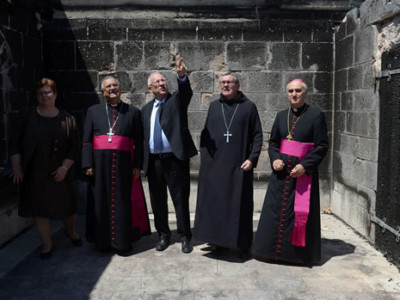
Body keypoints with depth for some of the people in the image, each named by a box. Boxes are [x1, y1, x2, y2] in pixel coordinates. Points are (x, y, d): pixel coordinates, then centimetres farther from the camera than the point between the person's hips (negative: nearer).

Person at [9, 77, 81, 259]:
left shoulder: (67, 119, 1)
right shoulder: (28, 118, 2)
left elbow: (75, 147, 0)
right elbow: (15, 144, 2)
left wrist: (65, 167, -9)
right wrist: (16, 167, -4)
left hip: (59, 174, 0)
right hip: (34, 174, 0)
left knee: (68, 207, 6)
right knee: (39, 208, 4)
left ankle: (71, 231, 36)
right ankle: (46, 245, 19)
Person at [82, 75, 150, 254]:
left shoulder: (133, 112, 9)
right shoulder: (94, 111, 12)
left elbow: (139, 142, 4)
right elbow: (87, 140, 6)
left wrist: (137, 165, -4)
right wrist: (88, 164, -4)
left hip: (124, 163, -1)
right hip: (100, 163, 1)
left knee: (122, 202, 3)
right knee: (101, 201, 5)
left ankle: (122, 242, 14)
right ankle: (103, 241, 18)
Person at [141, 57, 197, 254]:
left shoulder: (177, 100, 3)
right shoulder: (146, 109, 13)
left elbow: (187, 92, -20)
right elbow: (144, 136, 12)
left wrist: (182, 76, -40)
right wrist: (143, 162, 6)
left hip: (175, 159, -4)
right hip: (154, 161, 4)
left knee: (181, 200, 3)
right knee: (158, 201, 12)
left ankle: (185, 237, 17)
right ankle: (163, 235, 28)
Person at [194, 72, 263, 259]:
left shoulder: (248, 107, 1)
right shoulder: (214, 106, 10)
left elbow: (257, 135, 0)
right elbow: (205, 133, 12)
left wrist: (252, 158, -9)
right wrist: (204, 156, 3)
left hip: (238, 166, -3)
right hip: (214, 165, 3)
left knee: (240, 205, 3)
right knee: (215, 203, 7)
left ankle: (243, 246, 16)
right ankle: (218, 242, 21)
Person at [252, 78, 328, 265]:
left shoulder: (316, 115, -4)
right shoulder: (281, 116, 9)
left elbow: (322, 146, -7)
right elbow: (273, 142, 14)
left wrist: (305, 166, -17)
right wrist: (275, 159, -6)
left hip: (303, 172, -4)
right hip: (281, 171, 4)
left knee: (301, 212, 2)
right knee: (276, 210, 7)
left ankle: (300, 253, 17)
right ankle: (274, 249, 20)